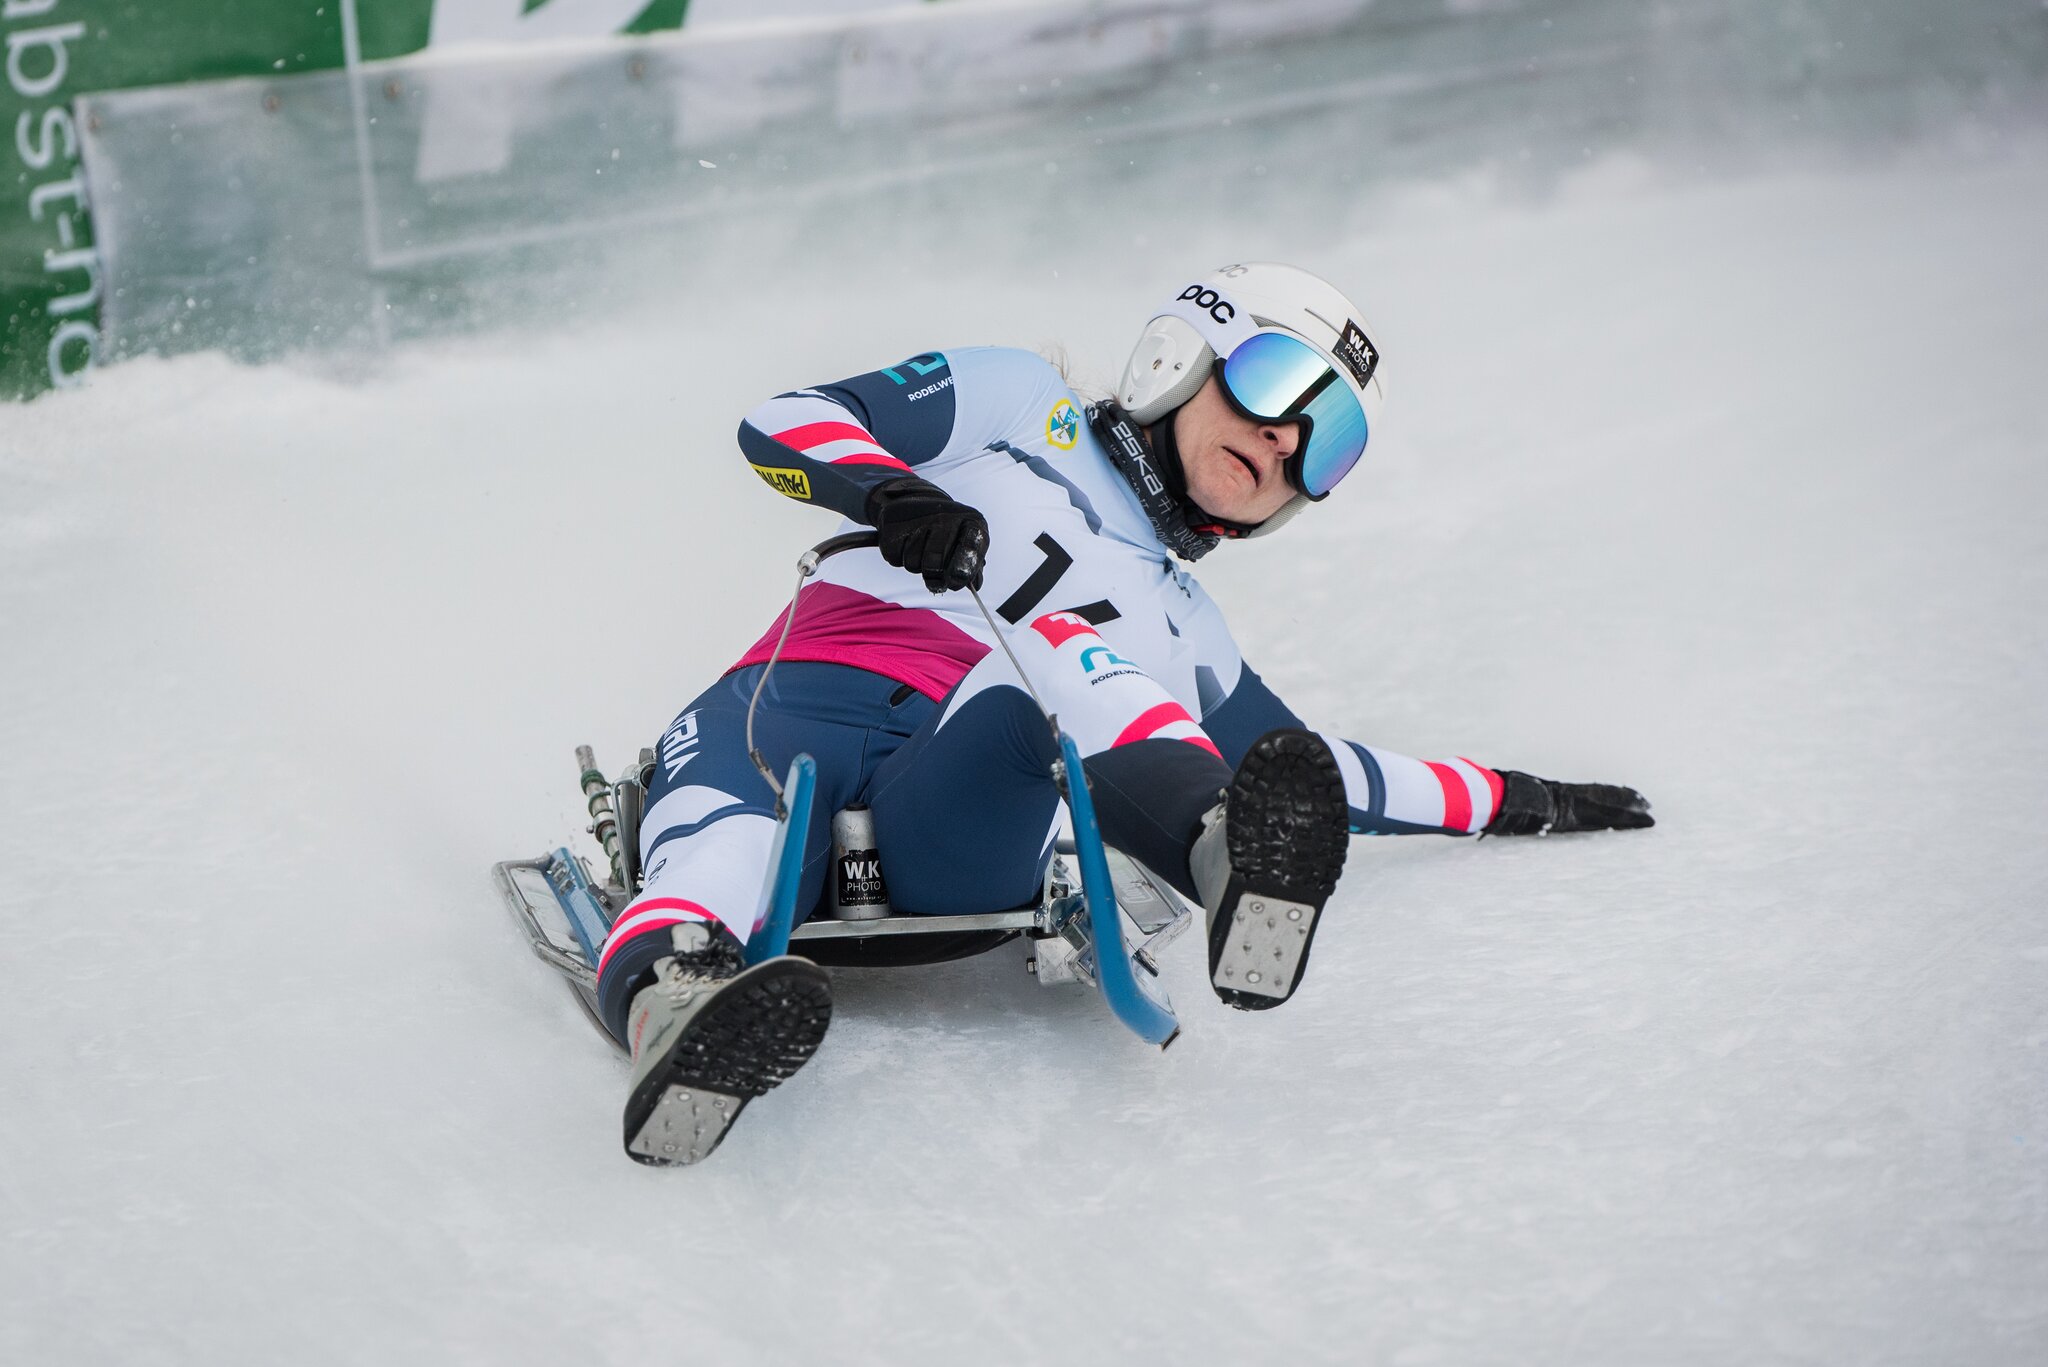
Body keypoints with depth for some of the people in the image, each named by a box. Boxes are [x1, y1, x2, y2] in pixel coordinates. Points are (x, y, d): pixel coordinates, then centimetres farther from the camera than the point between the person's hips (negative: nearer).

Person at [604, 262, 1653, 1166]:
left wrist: (1516, 802, 45)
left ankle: (1229, 852, -61)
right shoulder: (1022, 405, 25)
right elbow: (784, 422, 13)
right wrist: (890, 490, -10)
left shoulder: (1184, 631, 37)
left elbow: (1321, 772, 45)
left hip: (966, 818, 2)